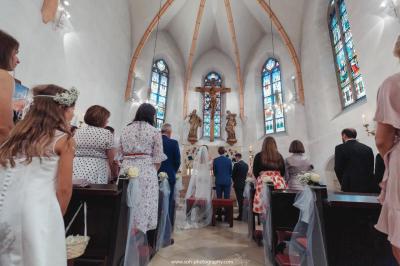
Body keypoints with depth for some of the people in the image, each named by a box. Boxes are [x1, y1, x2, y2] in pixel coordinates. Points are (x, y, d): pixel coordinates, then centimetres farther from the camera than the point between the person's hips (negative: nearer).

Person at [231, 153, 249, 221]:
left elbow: (233, 174, -9)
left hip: (238, 184, -7)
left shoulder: (236, 164, -15)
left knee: (240, 200, -2)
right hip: (244, 184, 7)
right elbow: (246, 174, 12)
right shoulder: (246, 165, 6)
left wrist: (234, 181, 7)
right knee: (243, 200, 13)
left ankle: (240, 216, 4)